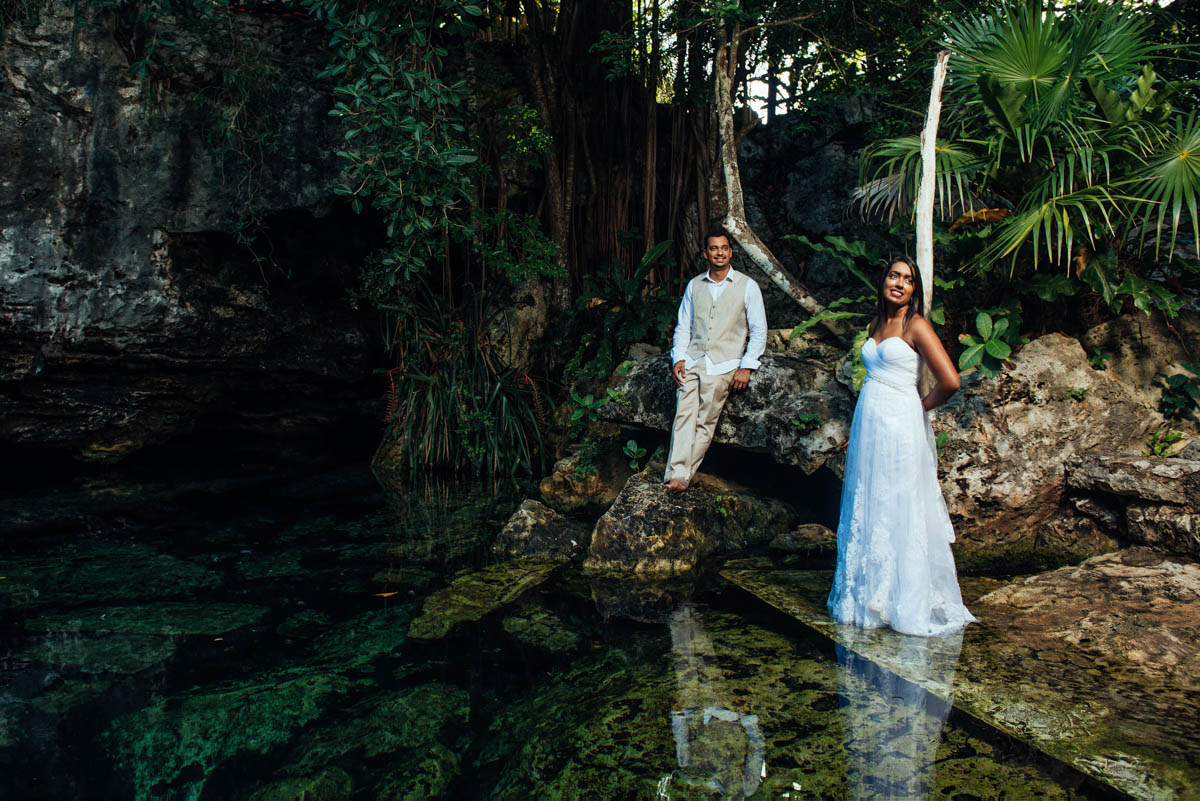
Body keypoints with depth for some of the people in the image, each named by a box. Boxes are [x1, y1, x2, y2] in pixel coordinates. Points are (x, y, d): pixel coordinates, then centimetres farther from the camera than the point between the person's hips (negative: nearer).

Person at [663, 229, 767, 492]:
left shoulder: (747, 286, 5)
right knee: (684, 415, -14)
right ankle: (677, 475, -20)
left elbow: (759, 331, 5)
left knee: (705, 421, -13)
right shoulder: (694, 285, 15)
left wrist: (746, 366, -6)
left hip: (723, 365, -3)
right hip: (691, 361, 3)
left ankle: (681, 477, -11)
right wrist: (678, 358, 1)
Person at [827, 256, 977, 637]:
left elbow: (950, 381, -16)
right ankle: (869, 595, 22)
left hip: (899, 429, -7)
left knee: (899, 514, -1)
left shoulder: (916, 325, -7)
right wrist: (854, 436, 16)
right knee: (866, 513, 10)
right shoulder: (876, 325, 14)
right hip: (867, 427, 7)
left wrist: (920, 407, -1)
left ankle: (907, 602, 11)